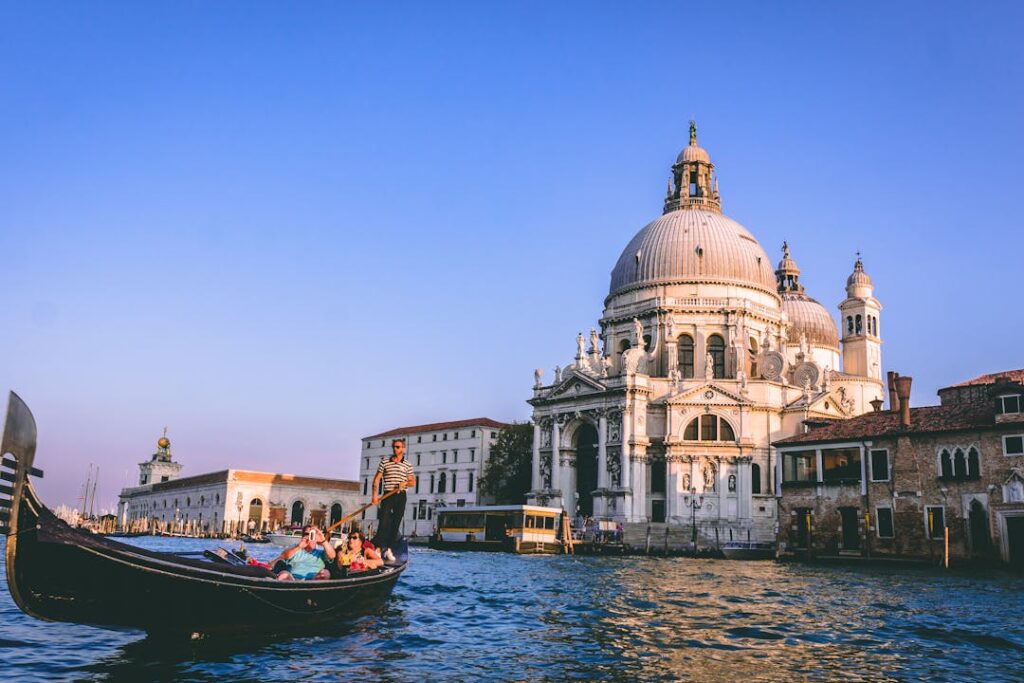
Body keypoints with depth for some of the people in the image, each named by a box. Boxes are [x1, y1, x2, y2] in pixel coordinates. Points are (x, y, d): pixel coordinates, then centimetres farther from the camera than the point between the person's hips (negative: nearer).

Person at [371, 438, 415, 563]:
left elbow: (413, 482, 8)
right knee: (383, 521, -10)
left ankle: (389, 550, 6)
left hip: (400, 496, 1)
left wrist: (405, 483, -14)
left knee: (396, 523, 1)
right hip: (387, 495, -1)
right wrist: (374, 495, -5)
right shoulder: (385, 462, 6)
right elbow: (377, 479, 5)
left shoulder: (407, 465, 7)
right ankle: (379, 548, -8)